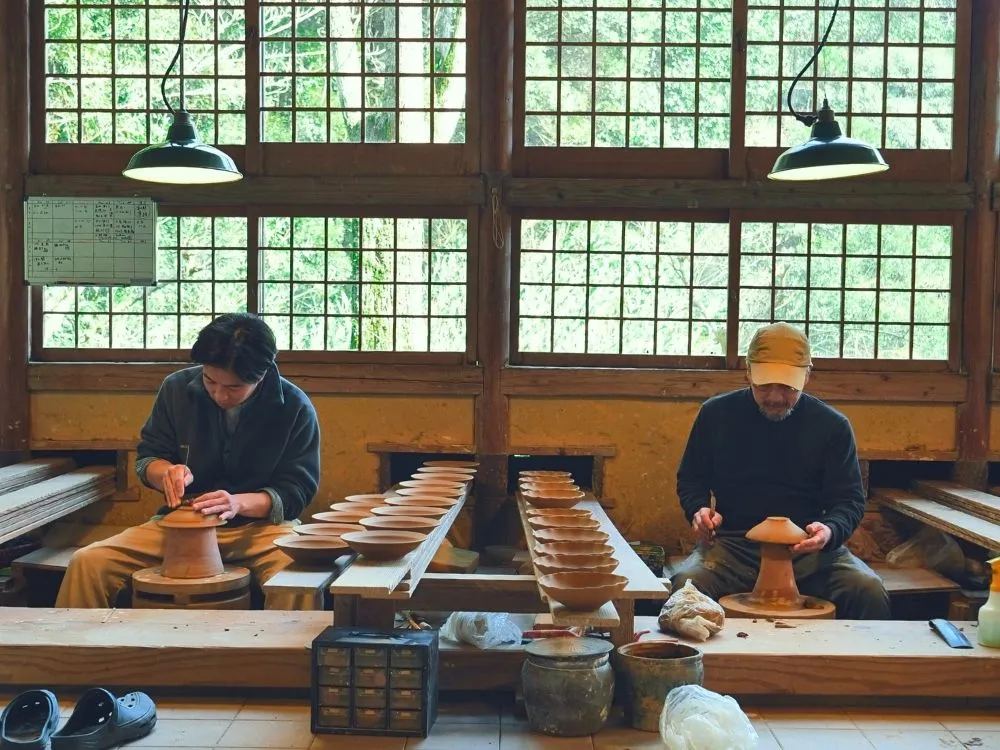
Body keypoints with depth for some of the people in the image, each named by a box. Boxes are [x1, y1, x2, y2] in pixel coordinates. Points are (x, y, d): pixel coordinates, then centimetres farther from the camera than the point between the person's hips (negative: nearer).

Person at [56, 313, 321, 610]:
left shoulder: (295, 408, -12)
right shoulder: (178, 388, -3)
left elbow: (296, 490, -9)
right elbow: (146, 457, 8)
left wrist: (238, 503, -27)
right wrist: (167, 472, -16)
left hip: (259, 525, -3)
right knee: (87, 562, -17)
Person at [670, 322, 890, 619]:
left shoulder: (833, 426, 3)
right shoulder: (717, 413, 4)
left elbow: (849, 499, 4)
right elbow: (690, 478, 15)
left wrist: (830, 530, -19)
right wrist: (699, 510, -8)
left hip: (807, 549, 1)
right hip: (732, 544, 0)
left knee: (869, 590, -26)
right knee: (685, 585, -31)